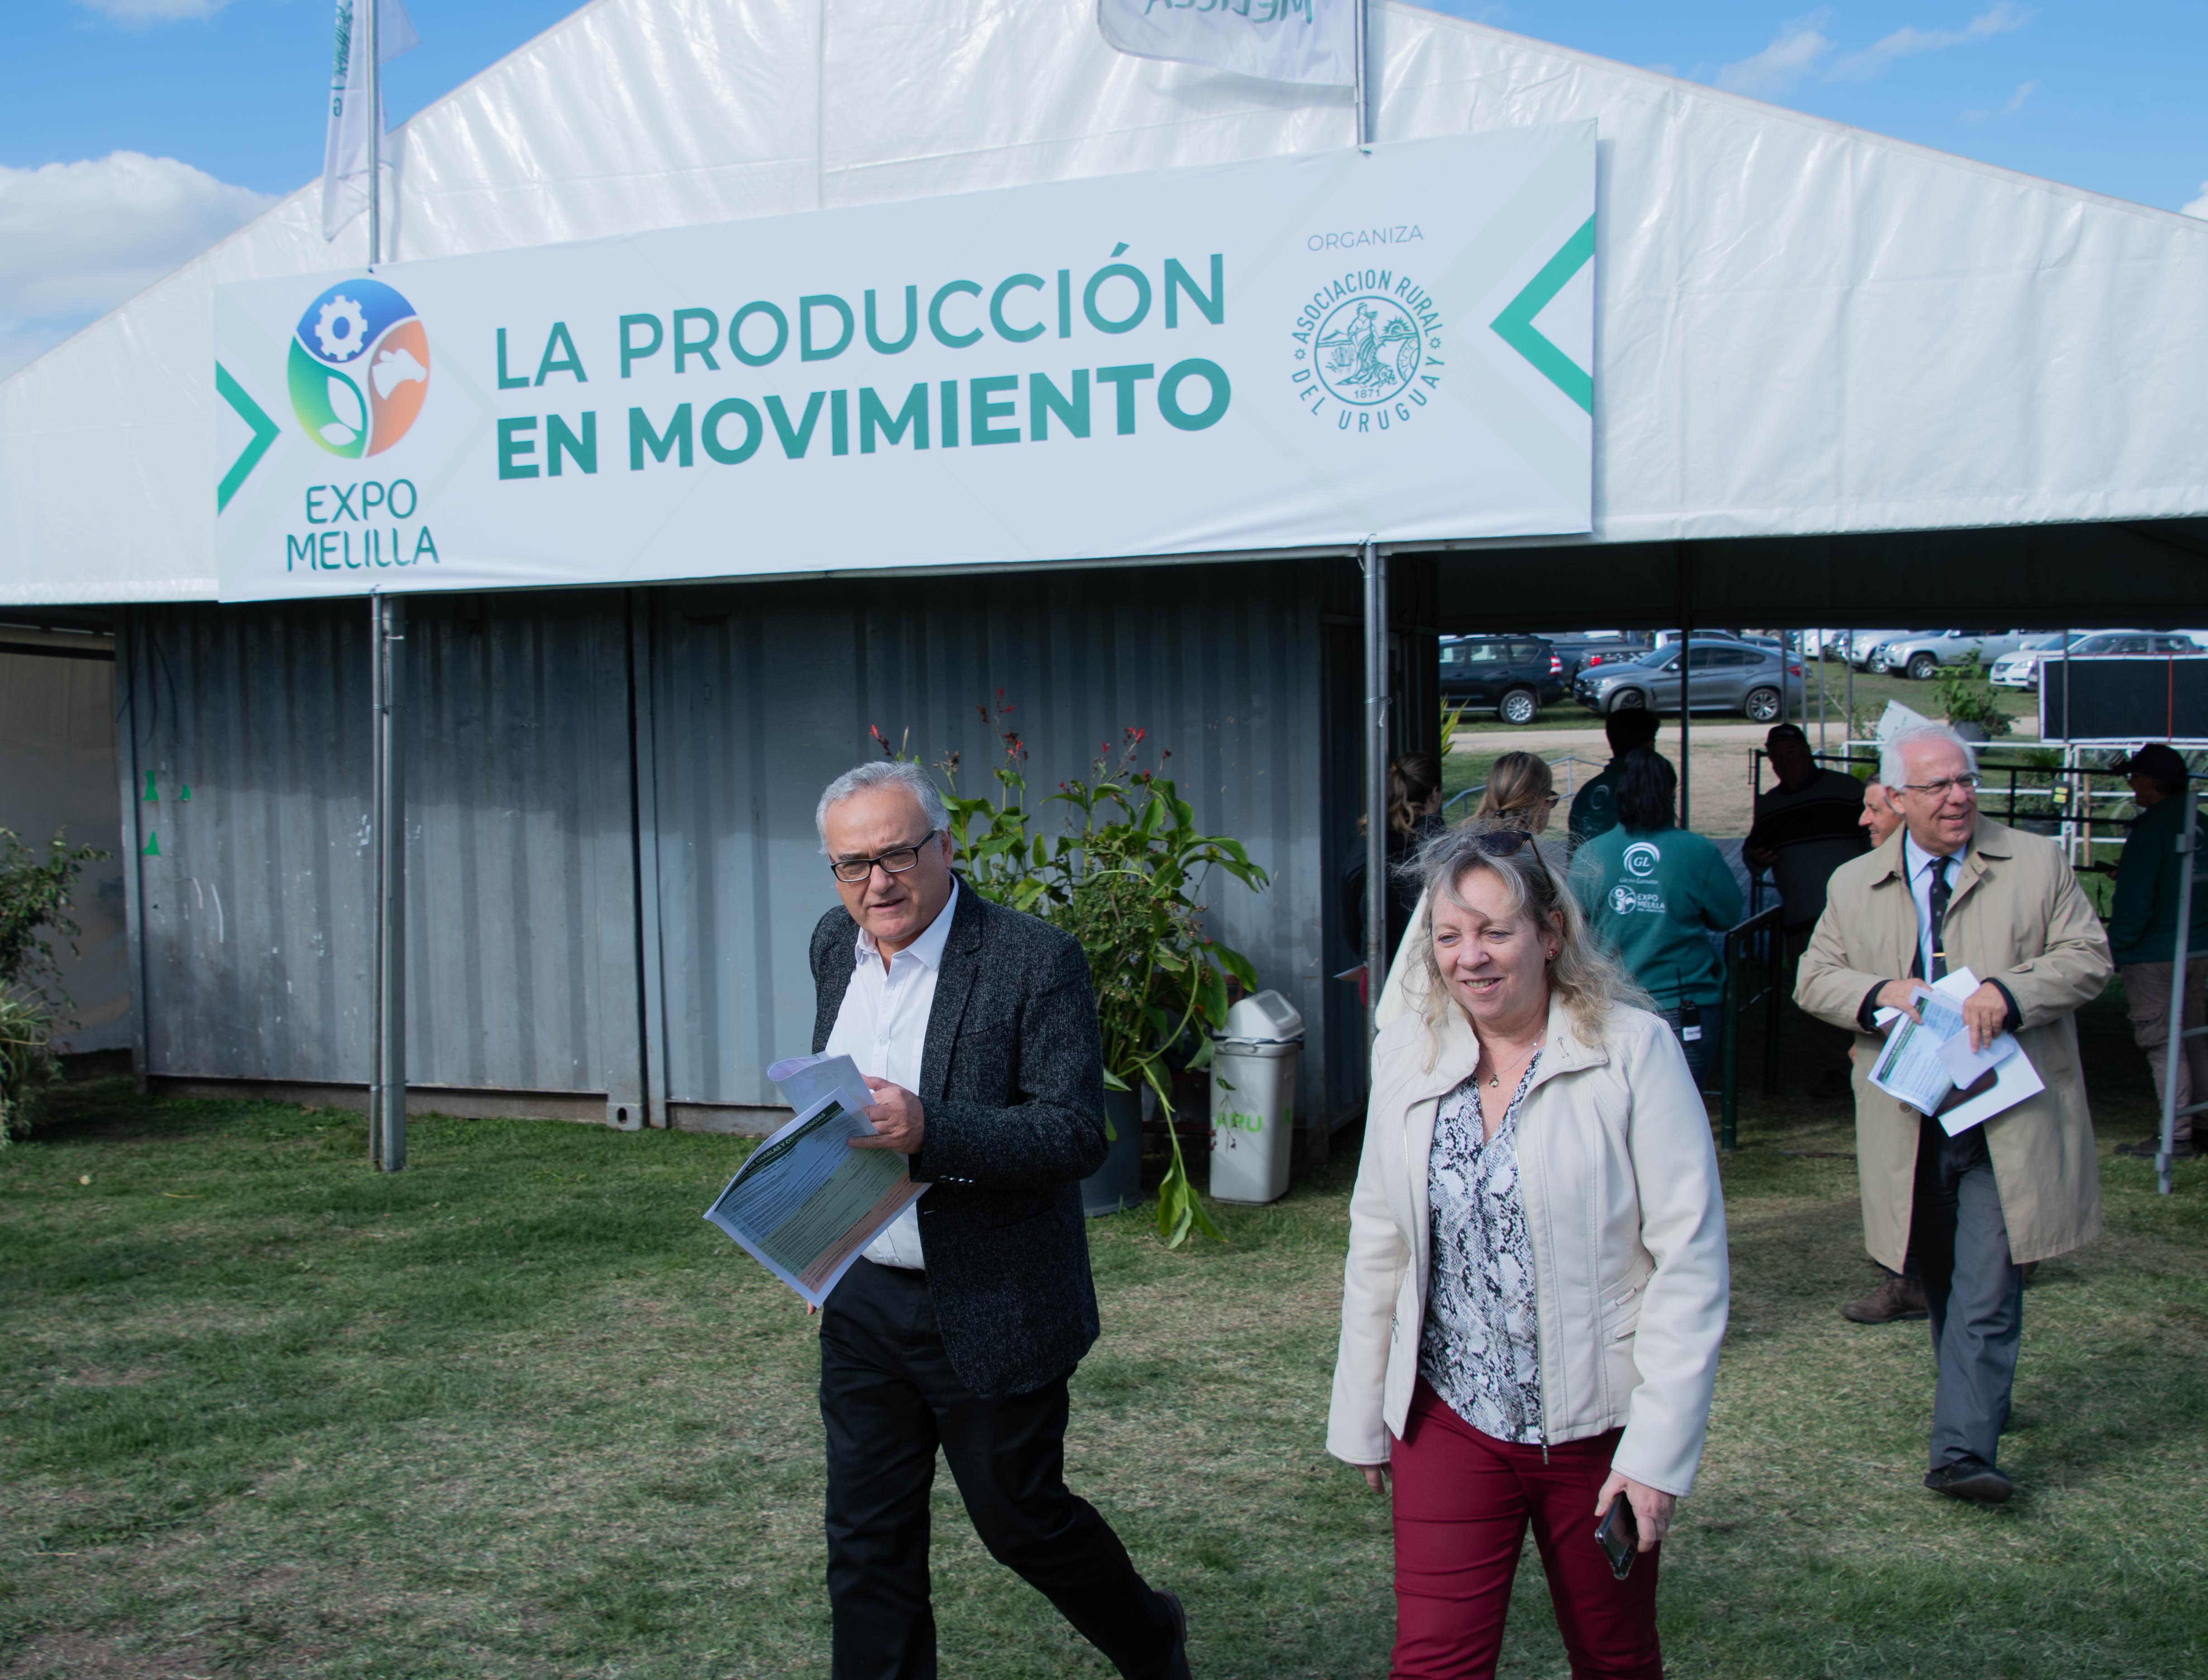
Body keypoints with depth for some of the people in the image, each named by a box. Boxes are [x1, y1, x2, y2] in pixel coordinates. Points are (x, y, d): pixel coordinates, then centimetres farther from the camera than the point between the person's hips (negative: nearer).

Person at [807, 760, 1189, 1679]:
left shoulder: (1036, 961, -18)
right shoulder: (835, 945, 3)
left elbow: (1077, 1133, -22)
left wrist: (928, 1131, -35)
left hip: (992, 1310, -5)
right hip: (864, 1301, 5)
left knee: (1019, 1517, 13)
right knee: (867, 1540, 11)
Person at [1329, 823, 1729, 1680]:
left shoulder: (1634, 1049, -11)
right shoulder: (1406, 1053, 1)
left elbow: (1690, 1259, -12)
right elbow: (1378, 1247, 8)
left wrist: (1660, 1447, -16)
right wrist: (1362, 1417, 10)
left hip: (1597, 1422, -2)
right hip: (1448, 1419, 2)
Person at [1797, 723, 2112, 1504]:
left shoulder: (2037, 864, 2)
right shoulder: (1854, 885, 7)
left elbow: (2089, 956, 0)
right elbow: (1814, 980, 7)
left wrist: (2011, 991, -18)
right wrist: (1879, 993, -14)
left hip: (2008, 1114, -2)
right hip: (1908, 1121, 3)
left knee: (1987, 1290, -9)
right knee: (1938, 1281, 16)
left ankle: (1963, 1451, -10)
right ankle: (1978, 1400, 38)